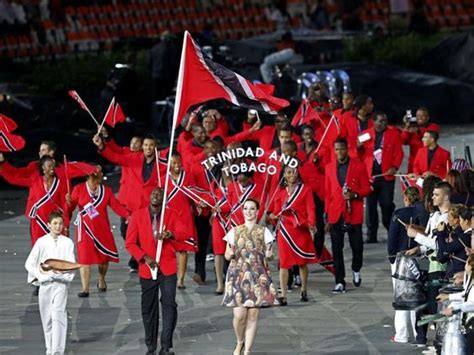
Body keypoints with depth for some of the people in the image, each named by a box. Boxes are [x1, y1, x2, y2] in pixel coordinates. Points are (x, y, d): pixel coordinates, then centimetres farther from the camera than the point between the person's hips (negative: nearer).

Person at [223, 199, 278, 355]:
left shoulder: (263, 231, 6)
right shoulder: (234, 232, 8)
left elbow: (269, 253, 8)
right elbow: (227, 255, 10)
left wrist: (269, 255, -15)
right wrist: (230, 254, -13)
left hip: (258, 277, 0)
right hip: (238, 276, 0)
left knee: (253, 315, -2)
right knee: (239, 314, -10)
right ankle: (239, 342, 18)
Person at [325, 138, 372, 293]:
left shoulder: (359, 166, 1)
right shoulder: (330, 168, 9)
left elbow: (367, 188, 4)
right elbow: (328, 193, 12)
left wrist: (355, 195, -16)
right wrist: (327, 217, 8)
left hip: (354, 214, -2)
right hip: (336, 214, 2)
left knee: (357, 245, 4)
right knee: (337, 249, -2)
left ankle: (356, 270, 33)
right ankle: (340, 282, 2)